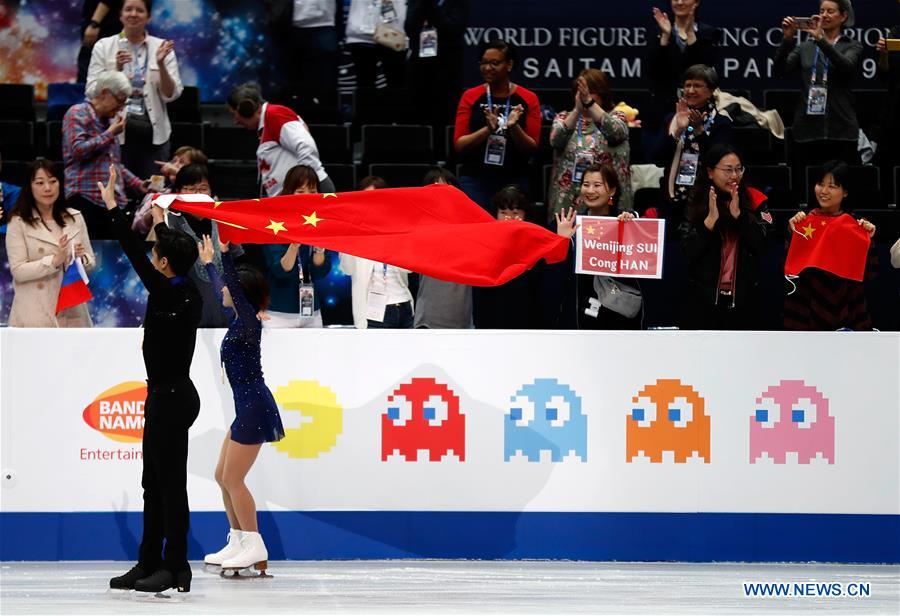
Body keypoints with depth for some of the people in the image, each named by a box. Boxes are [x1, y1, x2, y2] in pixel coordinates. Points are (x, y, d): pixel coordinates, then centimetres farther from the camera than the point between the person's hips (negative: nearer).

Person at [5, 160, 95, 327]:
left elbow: (90, 261, 14)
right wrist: (54, 261, -20)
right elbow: (18, 271, -10)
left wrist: (81, 258, -9)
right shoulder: (19, 223, -3)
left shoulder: (75, 218, 10)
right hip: (36, 312, -4)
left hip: (71, 309, 4)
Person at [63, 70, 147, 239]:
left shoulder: (108, 120, 24)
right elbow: (78, 150, -14)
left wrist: (139, 185, 22)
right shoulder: (78, 114, 1)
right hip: (86, 200, -8)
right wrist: (110, 133, -5)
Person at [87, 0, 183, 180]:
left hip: (153, 133, 1)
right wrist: (117, 70, -17)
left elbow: (171, 95, 2)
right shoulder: (104, 47, 4)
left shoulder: (161, 47, 7)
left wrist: (161, 65, -14)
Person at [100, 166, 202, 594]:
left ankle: (176, 570, -1)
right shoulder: (188, 292, 6)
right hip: (174, 395, 10)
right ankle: (149, 564, 18)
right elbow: (172, 252, 25)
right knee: (154, 483, 13)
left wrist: (112, 206, -12)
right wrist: (160, 223, 38)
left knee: (170, 485, -4)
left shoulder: (166, 294, -18)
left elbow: (134, 254, -17)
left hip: (169, 398, -10)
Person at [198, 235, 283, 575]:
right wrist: (208, 263, 40)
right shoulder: (238, 321, 11)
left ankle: (255, 547, -4)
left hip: (254, 408, -10)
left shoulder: (248, 321, -12)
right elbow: (221, 291, 29)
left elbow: (233, 286, -27)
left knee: (233, 480, -8)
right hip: (246, 407, 10)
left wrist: (226, 255, -34)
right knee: (223, 477, 13)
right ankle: (237, 542, 18)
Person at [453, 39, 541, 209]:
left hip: (515, 181, 0)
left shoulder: (528, 99, 4)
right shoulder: (471, 97, 5)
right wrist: (488, 129, -16)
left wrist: (514, 127, -16)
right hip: (475, 180, 0)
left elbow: (532, 148, 2)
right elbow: (459, 145, 0)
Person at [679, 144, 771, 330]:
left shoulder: (754, 202, 2)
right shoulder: (696, 206, 2)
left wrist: (738, 214, -17)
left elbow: (763, 245, -8)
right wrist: (710, 220, -16)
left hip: (742, 300, 0)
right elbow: (688, 252, -5)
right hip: (702, 300, 0)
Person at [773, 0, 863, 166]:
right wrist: (787, 39, -13)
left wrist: (820, 39, -25)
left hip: (840, 129, -3)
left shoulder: (852, 46, 7)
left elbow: (846, 66, -15)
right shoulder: (805, 47, 16)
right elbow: (779, 70, 2)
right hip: (807, 128, 3)